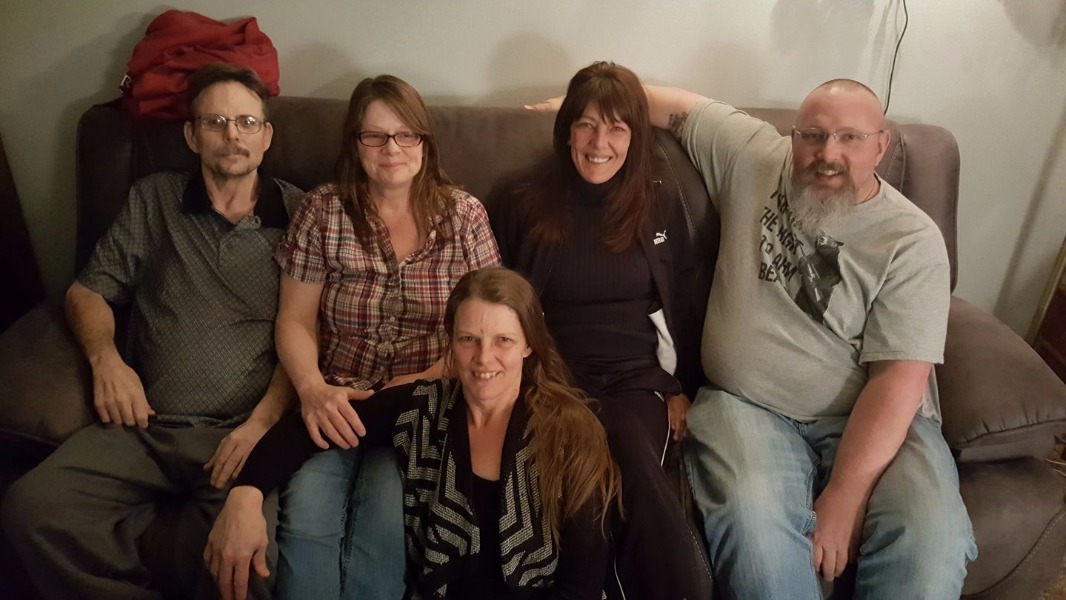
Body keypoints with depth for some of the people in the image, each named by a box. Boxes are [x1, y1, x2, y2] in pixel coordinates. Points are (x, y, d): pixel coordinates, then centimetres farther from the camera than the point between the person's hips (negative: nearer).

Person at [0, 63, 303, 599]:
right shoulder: (152, 200, 15)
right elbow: (86, 291, 17)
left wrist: (264, 420, -12)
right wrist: (105, 357, -4)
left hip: (247, 432, -3)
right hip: (146, 424, 4)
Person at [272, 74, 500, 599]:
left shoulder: (464, 215, 5)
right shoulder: (322, 211, 5)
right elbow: (295, 321, 4)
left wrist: (428, 380, -14)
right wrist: (312, 388, -16)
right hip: (337, 403, 1)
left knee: (384, 509, -27)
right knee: (305, 514, -26)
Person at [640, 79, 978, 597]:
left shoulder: (913, 241, -5)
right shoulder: (754, 158, 3)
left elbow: (900, 378, -12)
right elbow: (676, 105, 18)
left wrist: (843, 498, -20)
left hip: (874, 420, 0)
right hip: (748, 405, 1)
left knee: (933, 541, -28)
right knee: (753, 527, -31)